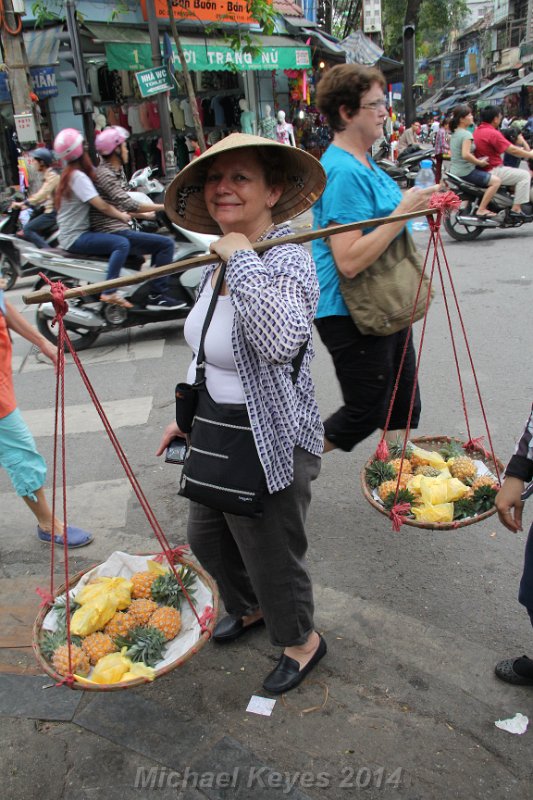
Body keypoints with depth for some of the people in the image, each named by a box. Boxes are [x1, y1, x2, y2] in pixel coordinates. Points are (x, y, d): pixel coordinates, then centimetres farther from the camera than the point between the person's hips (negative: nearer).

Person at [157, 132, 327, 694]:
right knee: (206, 536, 26)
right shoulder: (219, 261, 4)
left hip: (272, 442, -9)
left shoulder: (287, 259, -23)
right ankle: (250, 608, 56)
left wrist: (241, 259, -34)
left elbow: (282, 339, -45)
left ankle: (302, 641, 43)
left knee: (271, 557, 11)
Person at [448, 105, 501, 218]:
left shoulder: (454, 133, 12)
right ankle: (481, 210, -11)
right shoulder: (467, 134, -17)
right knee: (496, 181, -13)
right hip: (465, 172, -10)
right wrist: (480, 162, -18)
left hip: (454, 171, 10)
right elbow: (466, 155, -30)